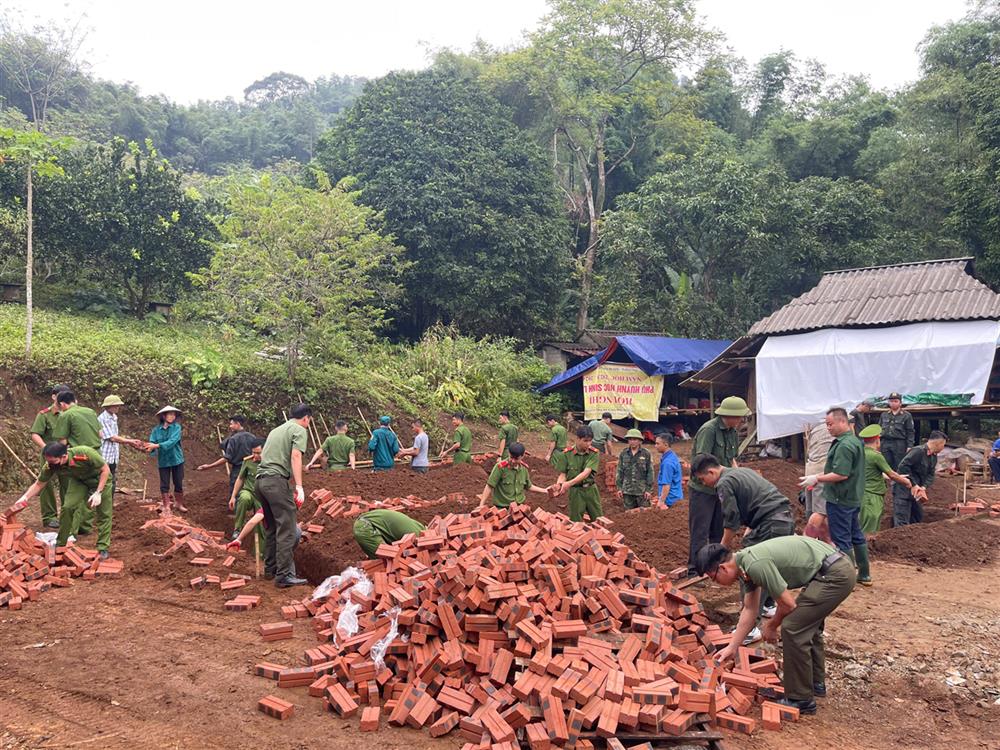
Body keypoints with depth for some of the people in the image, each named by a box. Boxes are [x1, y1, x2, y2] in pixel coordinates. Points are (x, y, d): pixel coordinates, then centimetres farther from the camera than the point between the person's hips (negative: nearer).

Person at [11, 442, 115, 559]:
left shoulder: (85, 453, -41)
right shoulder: (51, 465, -26)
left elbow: (105, 470, -27)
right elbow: (38, 484, -9)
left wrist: (98, 493, -30)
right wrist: (24, 498, -24)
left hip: (100, 478, -4)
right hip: (78, 480, 4)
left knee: (104, 513, -7)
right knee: (67, 507, -10)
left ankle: (103, 548, 4)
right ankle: (60, 545, 6)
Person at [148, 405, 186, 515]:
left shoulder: (176, 427, -8)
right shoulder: (156, 429, -2)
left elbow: (172, 442, -21)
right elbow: (152, 443, -8)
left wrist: (157, 445, -29)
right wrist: (150, 447, -32)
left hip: (176, 459, -1)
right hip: (163, 461, 1)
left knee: (178, 483, 8)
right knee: (164, 485, 5)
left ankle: (179, 503, 27)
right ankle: (166, 506, 16)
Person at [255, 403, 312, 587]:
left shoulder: (276, 430, 27)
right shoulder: (299, 430, 2)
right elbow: (295, 456, -12)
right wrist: (299, 486, -18)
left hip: (260, 480, 9)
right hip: (277, 480, -9)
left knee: (271, 527, 19)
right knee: (286, 530, -8)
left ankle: (270, 568, 25)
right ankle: (284, 575, -11)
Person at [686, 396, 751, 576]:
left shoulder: (733, 432, 8)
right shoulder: (709, 430, -19)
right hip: (702, 489, -8)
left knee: (719, 531, 14)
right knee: (700, 532, -4)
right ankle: (695, 569, 2)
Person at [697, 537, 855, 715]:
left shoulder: (756, 565, -22)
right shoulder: (746, 564, 8)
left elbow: (788, 604, -14)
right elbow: (749, 611, 17)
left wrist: (771, 626, 6)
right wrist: (731, 647, 19)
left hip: (834, 575, -10)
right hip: (837, 568, 10)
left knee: (793, 628, -7)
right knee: (807, 624, 25)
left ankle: (800, 699, 4)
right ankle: (815, 682, 41)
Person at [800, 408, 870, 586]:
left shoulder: (844, 445, -21)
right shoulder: (855, 441, 12)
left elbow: (841, 474, -26)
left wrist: (817, 478, -17)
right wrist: (820, 476, 12)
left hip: (840, 499, -10)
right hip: (854, 497, 10)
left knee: (841, 540, -1)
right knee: (857, 536, 17)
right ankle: (864, 574, 25)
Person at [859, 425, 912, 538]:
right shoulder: (876, 455, -16)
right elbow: (891, 475, -8)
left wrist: (899, 477, 25)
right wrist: (906, 482, 11)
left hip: (862, 494, 8)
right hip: (872, 497, -8)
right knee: (868, 532, -2)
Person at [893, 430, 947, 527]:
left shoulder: (934, 457, 11)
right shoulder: (918, 451, -20)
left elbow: (930, 475, 6)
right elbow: (903, 467, -26)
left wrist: (924, 487, -13)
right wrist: (913, 485, -22)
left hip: (915, 491, 10)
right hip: (903, 490, -10)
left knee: (918, 517, 18)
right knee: (902, 522, -10)